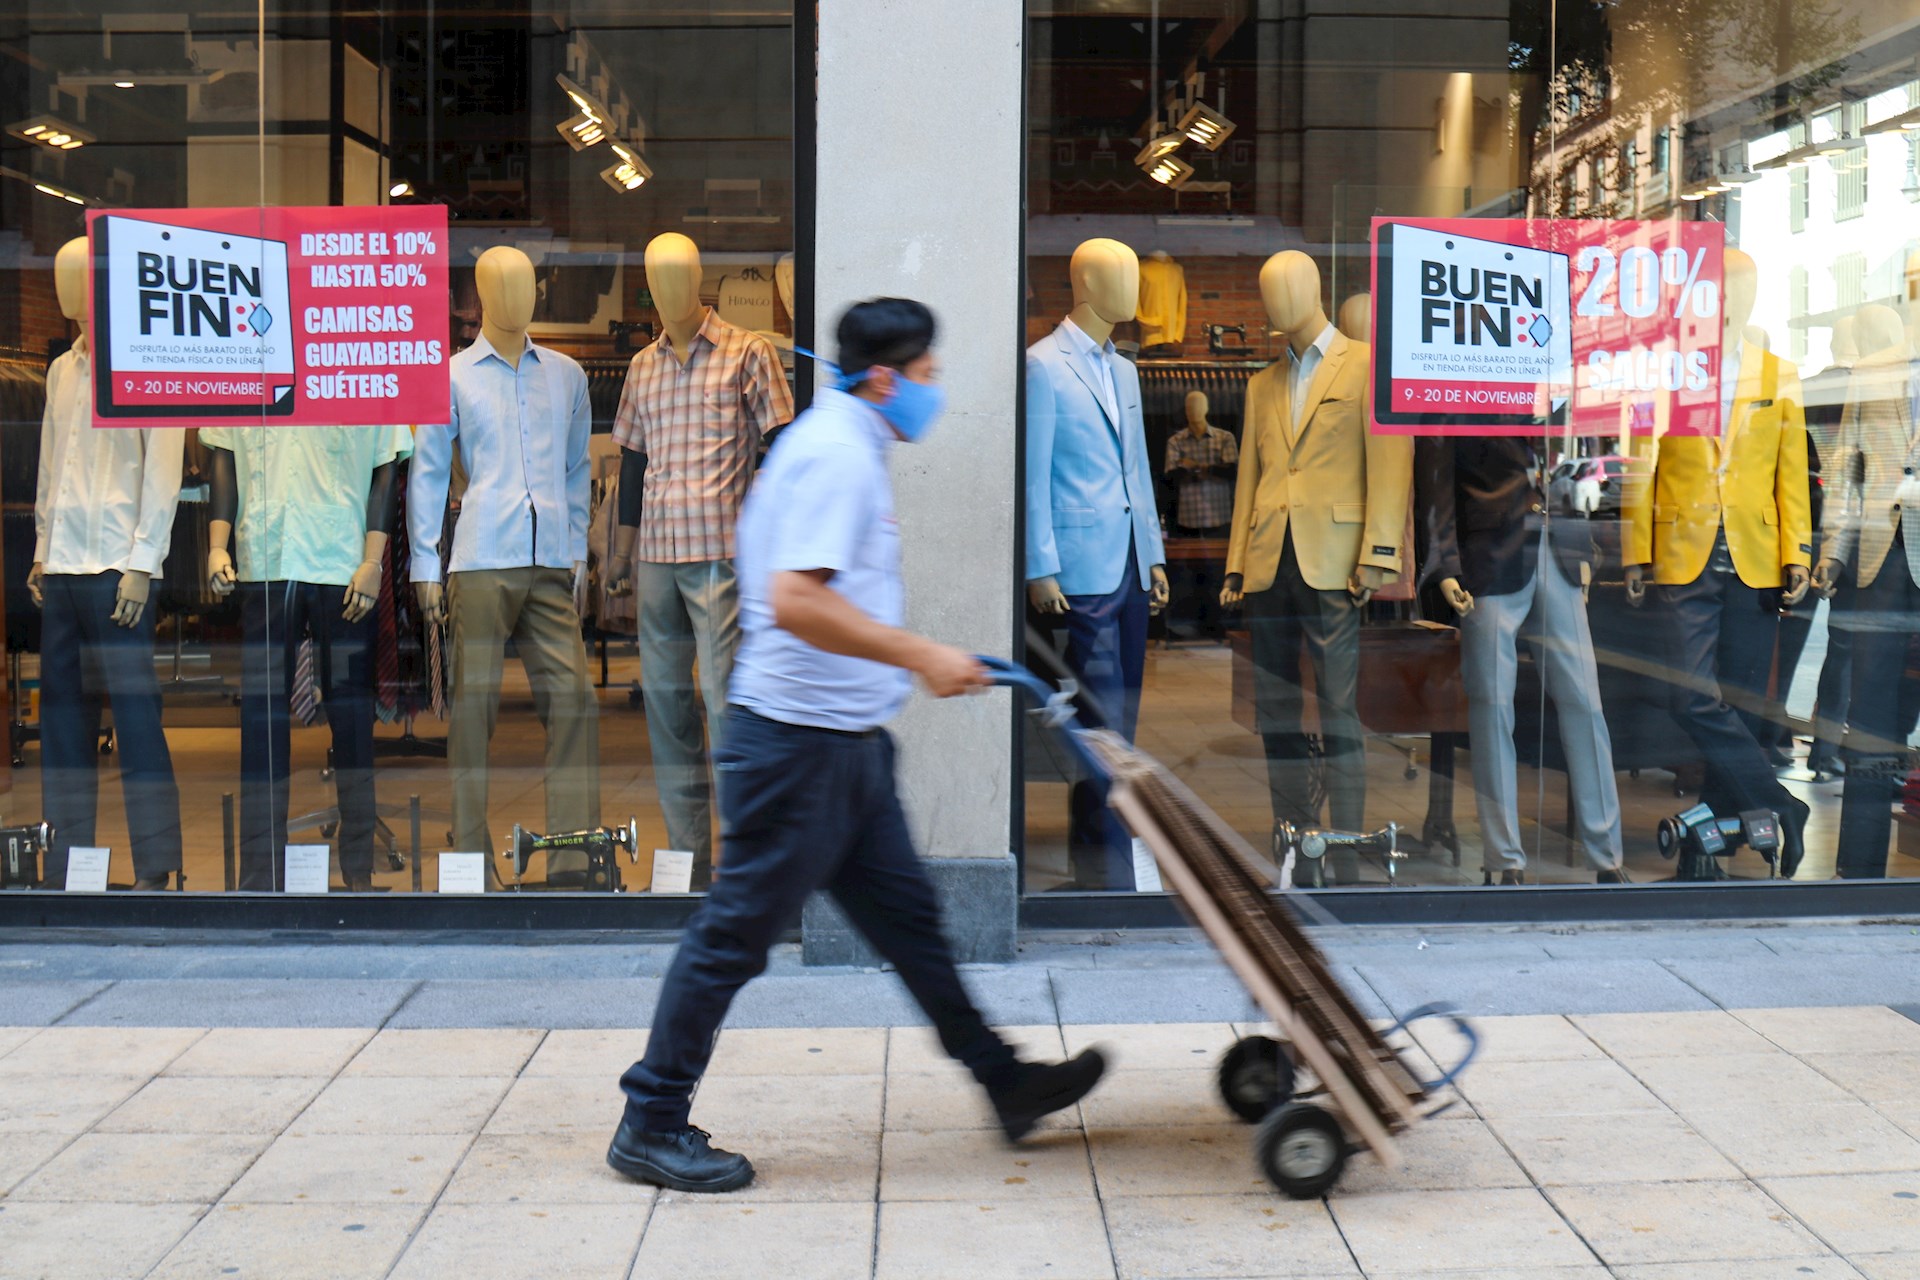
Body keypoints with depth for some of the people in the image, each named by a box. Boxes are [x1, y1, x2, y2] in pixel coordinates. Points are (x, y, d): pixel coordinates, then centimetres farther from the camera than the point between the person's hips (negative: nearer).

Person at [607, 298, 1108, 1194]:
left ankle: (1005, 1083, 23)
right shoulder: (837, 456, -18)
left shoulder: (836, 442, 15)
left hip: (844, 739, 11)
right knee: (736, 933, -2)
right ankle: (652, 1126, 8)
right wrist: (921, 656, -25)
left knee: (906, 915, 15)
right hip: (800, 740, -11)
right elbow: (796, 600, -29)